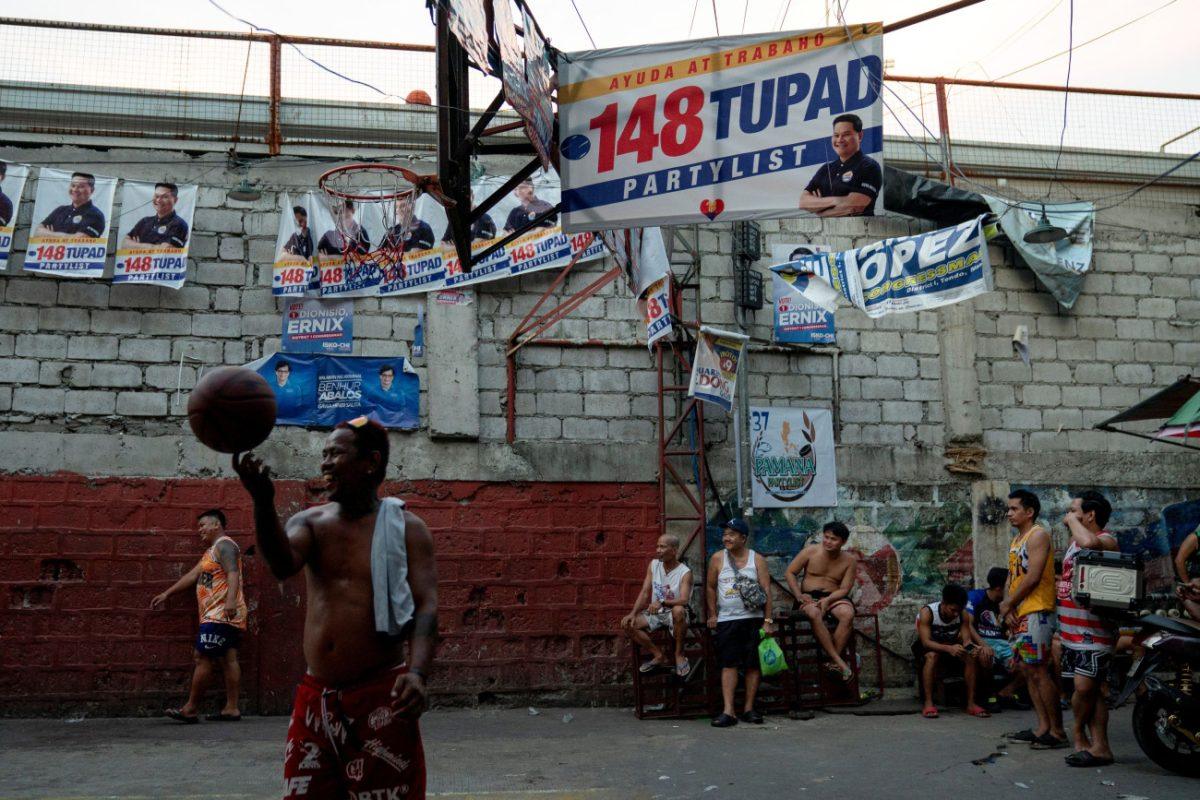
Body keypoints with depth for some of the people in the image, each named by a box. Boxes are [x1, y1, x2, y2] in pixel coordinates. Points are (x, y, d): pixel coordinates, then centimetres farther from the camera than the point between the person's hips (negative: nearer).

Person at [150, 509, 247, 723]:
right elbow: (192, 576, 30)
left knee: (203, 658, -8)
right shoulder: (211, 551, 26)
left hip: (220, 615, -10)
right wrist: (166, 594, 30)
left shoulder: (224, 545, -7)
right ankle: (231, 708, 3)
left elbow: (233, 572, -22)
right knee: (228, 659, 5)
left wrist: (230, 599, -36)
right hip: (223, 617, 10)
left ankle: (191, 708, -4)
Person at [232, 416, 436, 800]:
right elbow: (282, 564, -14)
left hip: (381, 697, -4)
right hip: (316, 696, 4)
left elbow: (426, 606, -9)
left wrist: (418, 673, -26)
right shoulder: (310, 521, 8)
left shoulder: (406, 527, -1)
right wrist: (263, 502, -32)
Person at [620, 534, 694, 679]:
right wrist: (633, 613, -14)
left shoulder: (685, 572, -16)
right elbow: (644, 592, 0)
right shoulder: (653, 564, 0)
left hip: (673, 614, -5)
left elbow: (684, 600, -29)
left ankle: (679, 654, -19)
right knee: (627, 624, -15)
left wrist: (662, 602, -43)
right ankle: (660, 656, -4)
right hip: (655, 613, 6)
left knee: (678, 610, -40)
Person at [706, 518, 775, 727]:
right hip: (726, 620, 0)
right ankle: (728, 711, -10)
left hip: (753, 618, 0)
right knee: (728, 664, -7)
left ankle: (749, 708, 10)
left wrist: (768, 620, -6)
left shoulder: (757, 559, 4)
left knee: (753, 664, 1)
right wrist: (712, 615, 5)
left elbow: (766, 590, 1)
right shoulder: (717, 559, 5)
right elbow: (711, 588, 11)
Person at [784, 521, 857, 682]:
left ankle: (833, 663, -31)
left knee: (848, 614, -34)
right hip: (810, 596, -1)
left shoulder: (849, 561, 3)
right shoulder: (811, 552, 2)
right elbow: (790, 573, 5)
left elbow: (845, 589, -2)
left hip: (834, 597, 1)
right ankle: (839, 662, -38)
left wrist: (827, 600, -20)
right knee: (814, 614, -38)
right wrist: (799, 595, -9)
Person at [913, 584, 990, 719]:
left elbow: (966, 639, -14)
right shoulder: (927, 612, -27)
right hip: (928, 648, -4)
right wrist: (949, 648, -50)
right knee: (932, 656, -38)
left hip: (951, 646, 4)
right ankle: (928, 704, -34)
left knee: (970, 657, -25)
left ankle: (971, 703, -19)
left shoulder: (962, 614, -14)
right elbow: (926, 642, -34)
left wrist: (969, 648, -40)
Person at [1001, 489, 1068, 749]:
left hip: (1036, 613, -10)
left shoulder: (1037, 535, -9)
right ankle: (1043, 727, 15)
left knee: (1039, 672, -9)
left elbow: (1033, 577, -17)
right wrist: (1006, 607, 1)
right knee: (1028, 671, 10)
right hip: (1018, 615, 10)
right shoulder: (1016, 540, 19)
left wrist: (1007, 604, -10)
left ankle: (1057, 732, -4)